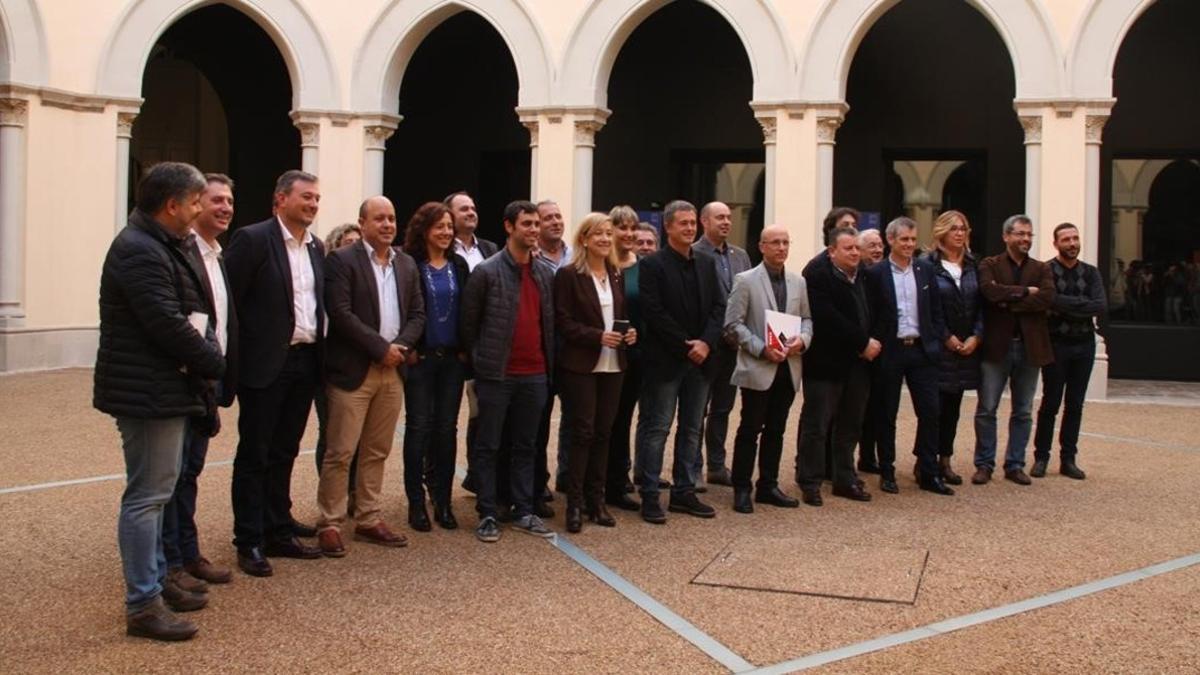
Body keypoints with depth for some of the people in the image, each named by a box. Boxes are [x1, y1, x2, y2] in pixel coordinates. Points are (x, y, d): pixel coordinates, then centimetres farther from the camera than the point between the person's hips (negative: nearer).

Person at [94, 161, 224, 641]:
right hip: (149, 393, -11)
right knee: (146, 496, -6)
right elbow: (169, 327, -24)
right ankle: (142, 606, 0)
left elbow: (188, 315, 16)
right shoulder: (140, 252, -18)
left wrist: (206, 359, 0)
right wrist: (216, 364, -12)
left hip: (164, 389, 11)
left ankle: (155, 582, 31)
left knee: (153, 492, 19)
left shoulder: (157, 246, 15)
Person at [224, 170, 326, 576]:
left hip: (304, 362, 7)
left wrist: (319, 353, 8)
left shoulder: (316, 248, 12)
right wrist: (236, 358, -12)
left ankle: (278, 533, 23)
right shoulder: (252, 239, -9)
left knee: (284, 454, 14)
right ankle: (249, 543, 9)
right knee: (254, 455, 2)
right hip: (265, 363, -6)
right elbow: (230, 300, -11)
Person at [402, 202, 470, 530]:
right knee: (419, 428, 0)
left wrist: (465, 349, 2)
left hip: (453, 358, 4)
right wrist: (409, 349, -9)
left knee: (447, 429, 6)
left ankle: (443, 500, 14)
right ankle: (416, 502, 8)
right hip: (421, 358, -4)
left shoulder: (459, 265, 9)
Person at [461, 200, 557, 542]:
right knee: (488, 446, 3)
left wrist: (549, 365, 11)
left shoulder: (545, 274, 9)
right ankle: (487, 515, 10)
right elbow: (468, 322, -1)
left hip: (534, 375, 5)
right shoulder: (486, 272, -6)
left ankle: (524, 512, 19)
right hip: (496, 374, -5)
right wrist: (480, 360, 2)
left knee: (526, 446, 11)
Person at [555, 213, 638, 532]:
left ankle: (596, 500, 15)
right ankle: (574, 504, 4)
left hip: (613, 365, 5)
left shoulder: (616, 274, 13)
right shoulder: (568, 274, -6)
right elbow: (562, 321, -10)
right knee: (582, 432, -4)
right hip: (580, 365, -5)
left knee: (603, 432, 8)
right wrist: (597, 337, -19)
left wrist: (630, 331, 0)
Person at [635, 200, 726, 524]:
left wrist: (706, 342, -8)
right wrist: (686, 347, -14)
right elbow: (654, 313, -13)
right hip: (665, 360, -6)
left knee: (692, 429, 11)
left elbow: (719, 306, 7)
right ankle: (650, 497, 3)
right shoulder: (652, 264, -6)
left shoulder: (707, 263, 11)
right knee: (656, 429, -2)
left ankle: (684, 492, 19)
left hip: (700, 358, 6)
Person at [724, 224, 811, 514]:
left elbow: (807, 318, 15)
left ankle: (768, 486, 21)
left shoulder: (798, 282, 10)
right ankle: (742, 489, 9)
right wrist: (762, 348, -16)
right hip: (758, 368, -5)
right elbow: (733, 324, -8)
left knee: (775, 430, 12)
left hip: (788, 368, 5)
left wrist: (803, 339, -7)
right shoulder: (745, 281, -5)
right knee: (750, 430, 0)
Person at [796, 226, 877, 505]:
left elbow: (869, 313, 17)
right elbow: (828, 319, -20)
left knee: (851, 425, 12)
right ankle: (809, 482, 8)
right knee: (816, 425, 0)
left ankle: (845, 479, 22)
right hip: (826, 362, -7)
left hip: (858, 362, 7)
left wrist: (872, 342, -2)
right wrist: (863, 343, -15)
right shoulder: (817, 274, -12)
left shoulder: (863, 275, 11)